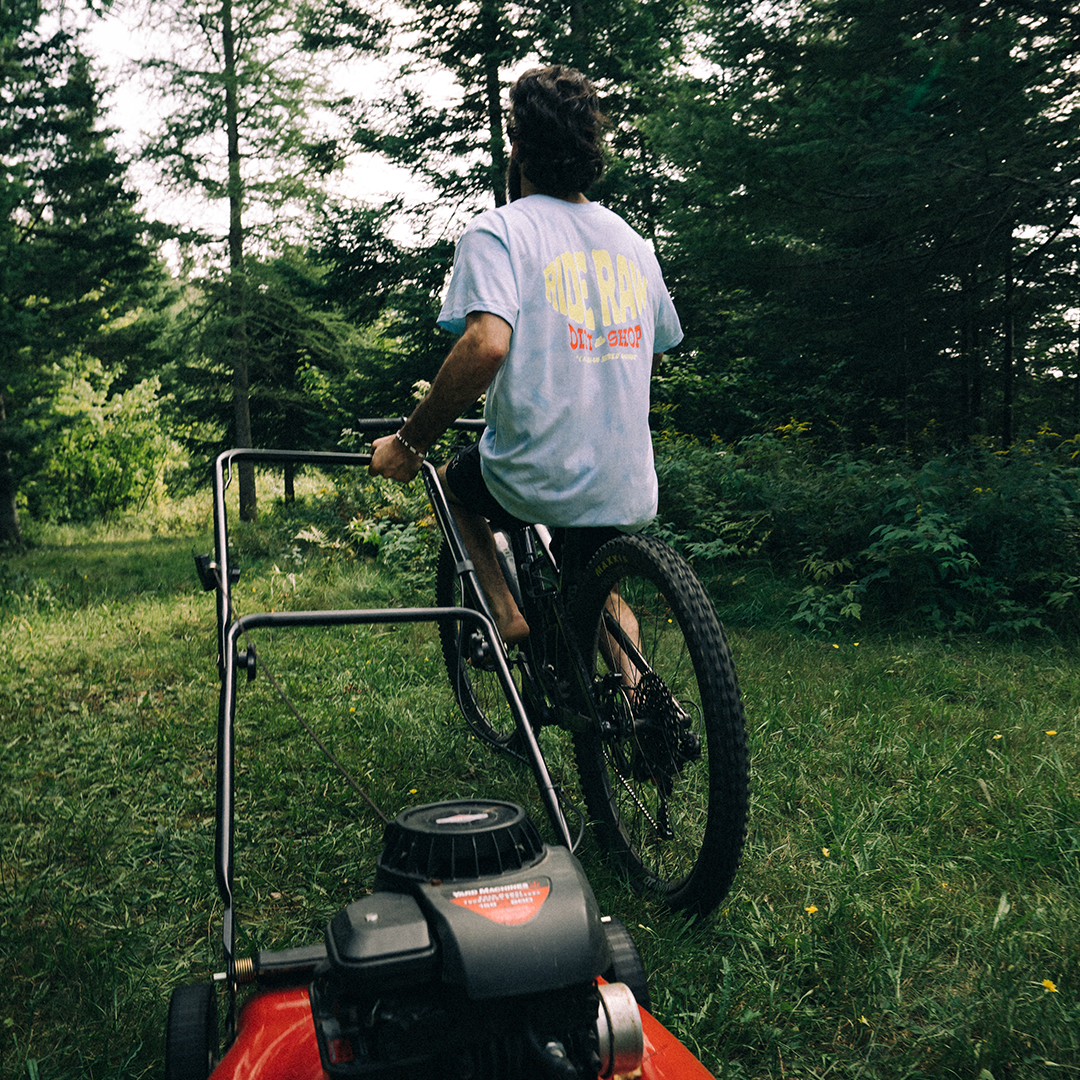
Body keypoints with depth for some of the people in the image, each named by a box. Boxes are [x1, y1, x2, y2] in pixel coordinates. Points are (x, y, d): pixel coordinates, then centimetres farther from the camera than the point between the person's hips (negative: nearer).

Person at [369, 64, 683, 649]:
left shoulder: (497, 230, -8)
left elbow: (486, 344, -26)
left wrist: (408, 442, -16)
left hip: (531, 479, -5)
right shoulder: (633, 243, 11)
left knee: (453, 481, 29)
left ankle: (505, 614, 14)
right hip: (627, 491, 5)